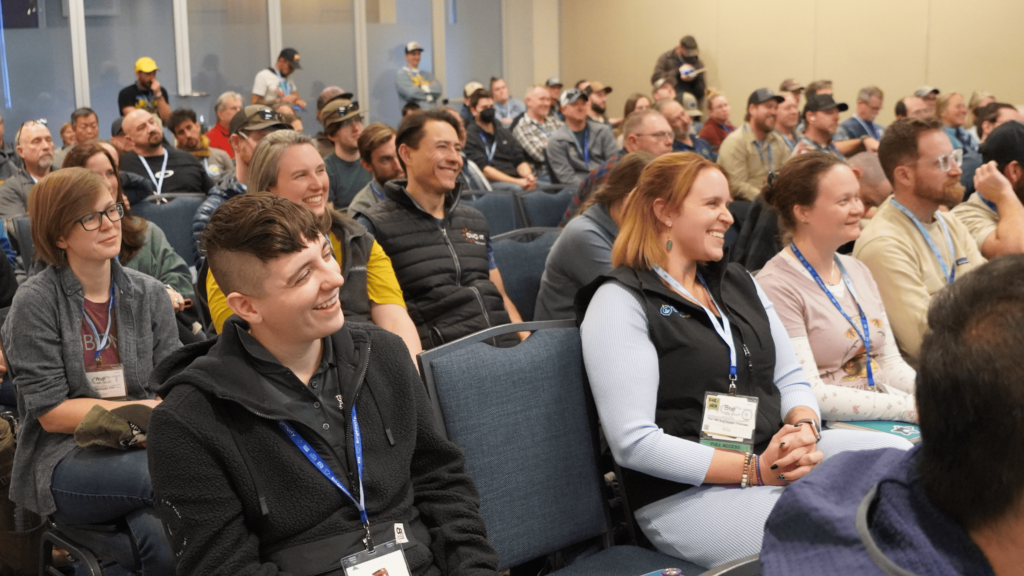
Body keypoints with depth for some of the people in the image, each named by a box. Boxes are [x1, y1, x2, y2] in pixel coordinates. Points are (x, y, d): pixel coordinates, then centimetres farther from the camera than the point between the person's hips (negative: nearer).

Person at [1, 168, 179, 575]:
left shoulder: (150, 294, 9)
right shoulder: (35, 302, -2)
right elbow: (51, 413, -6)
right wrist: (147, 408, -11)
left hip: (141, 449, 2)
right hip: (64, 462, -2)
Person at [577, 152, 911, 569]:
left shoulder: (738, 283, 18)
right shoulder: (621, 301, -6)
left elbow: (791, 379, 18)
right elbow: (633, 442, -14)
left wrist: (804, 426, -7)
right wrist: (754, 470, -17)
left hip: (779, 455, 7)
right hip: (686, 491, -7)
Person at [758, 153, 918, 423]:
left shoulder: (858, 271, 15)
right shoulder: (776, 287, -13)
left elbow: (890, 362, 16)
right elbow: (808, 395, -19)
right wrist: (911, 407, -20)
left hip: (879, 421, 8)